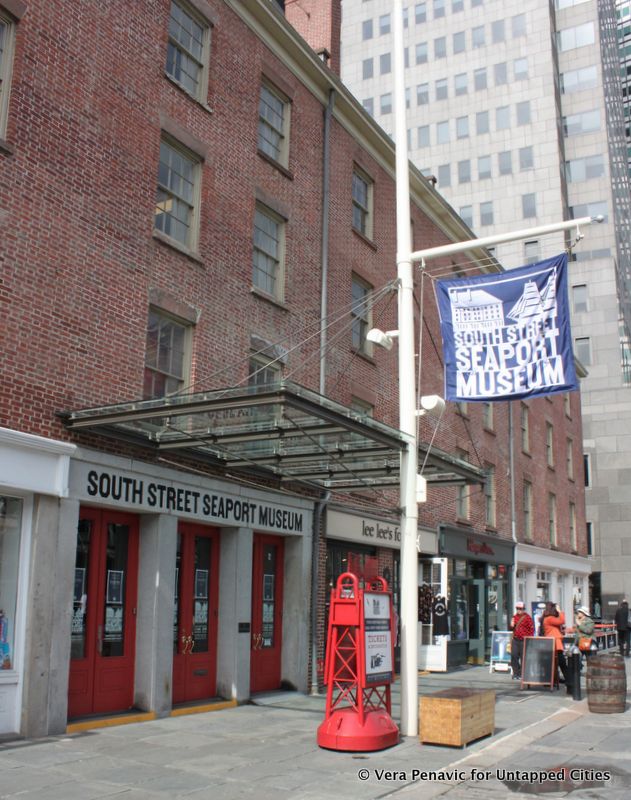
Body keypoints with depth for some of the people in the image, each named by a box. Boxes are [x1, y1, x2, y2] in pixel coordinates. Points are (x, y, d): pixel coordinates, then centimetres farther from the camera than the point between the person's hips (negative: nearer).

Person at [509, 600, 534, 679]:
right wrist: (511, 626, 2)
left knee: (523, 657, -2)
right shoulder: (514, 617, 14)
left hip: (524, 641, -5)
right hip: (515, 640, 5)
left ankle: (521, 674, 9)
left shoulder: (527, 617, -4)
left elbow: (532, 629, -4)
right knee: (514, 656, 0)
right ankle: (516, 673, 11)